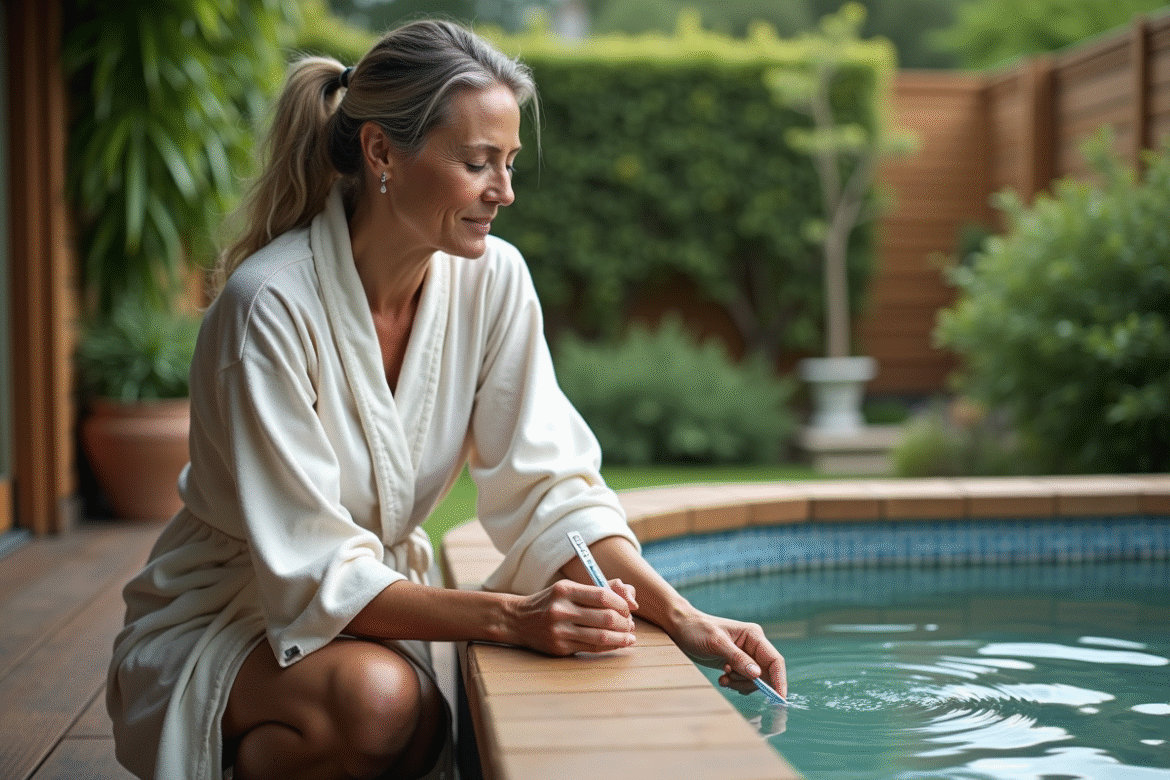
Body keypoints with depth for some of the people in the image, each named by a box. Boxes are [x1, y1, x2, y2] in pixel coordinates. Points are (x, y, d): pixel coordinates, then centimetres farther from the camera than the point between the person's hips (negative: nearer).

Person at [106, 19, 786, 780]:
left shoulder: (492, 278, -8)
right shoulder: (270, 304, -24)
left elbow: (547, 482, -9)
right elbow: (316, 571, -26)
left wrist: (679, 616, -23)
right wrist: (509, 617, -37)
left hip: (380, 601, 6)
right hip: (218, 621, -5)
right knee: (378, 699, -34)